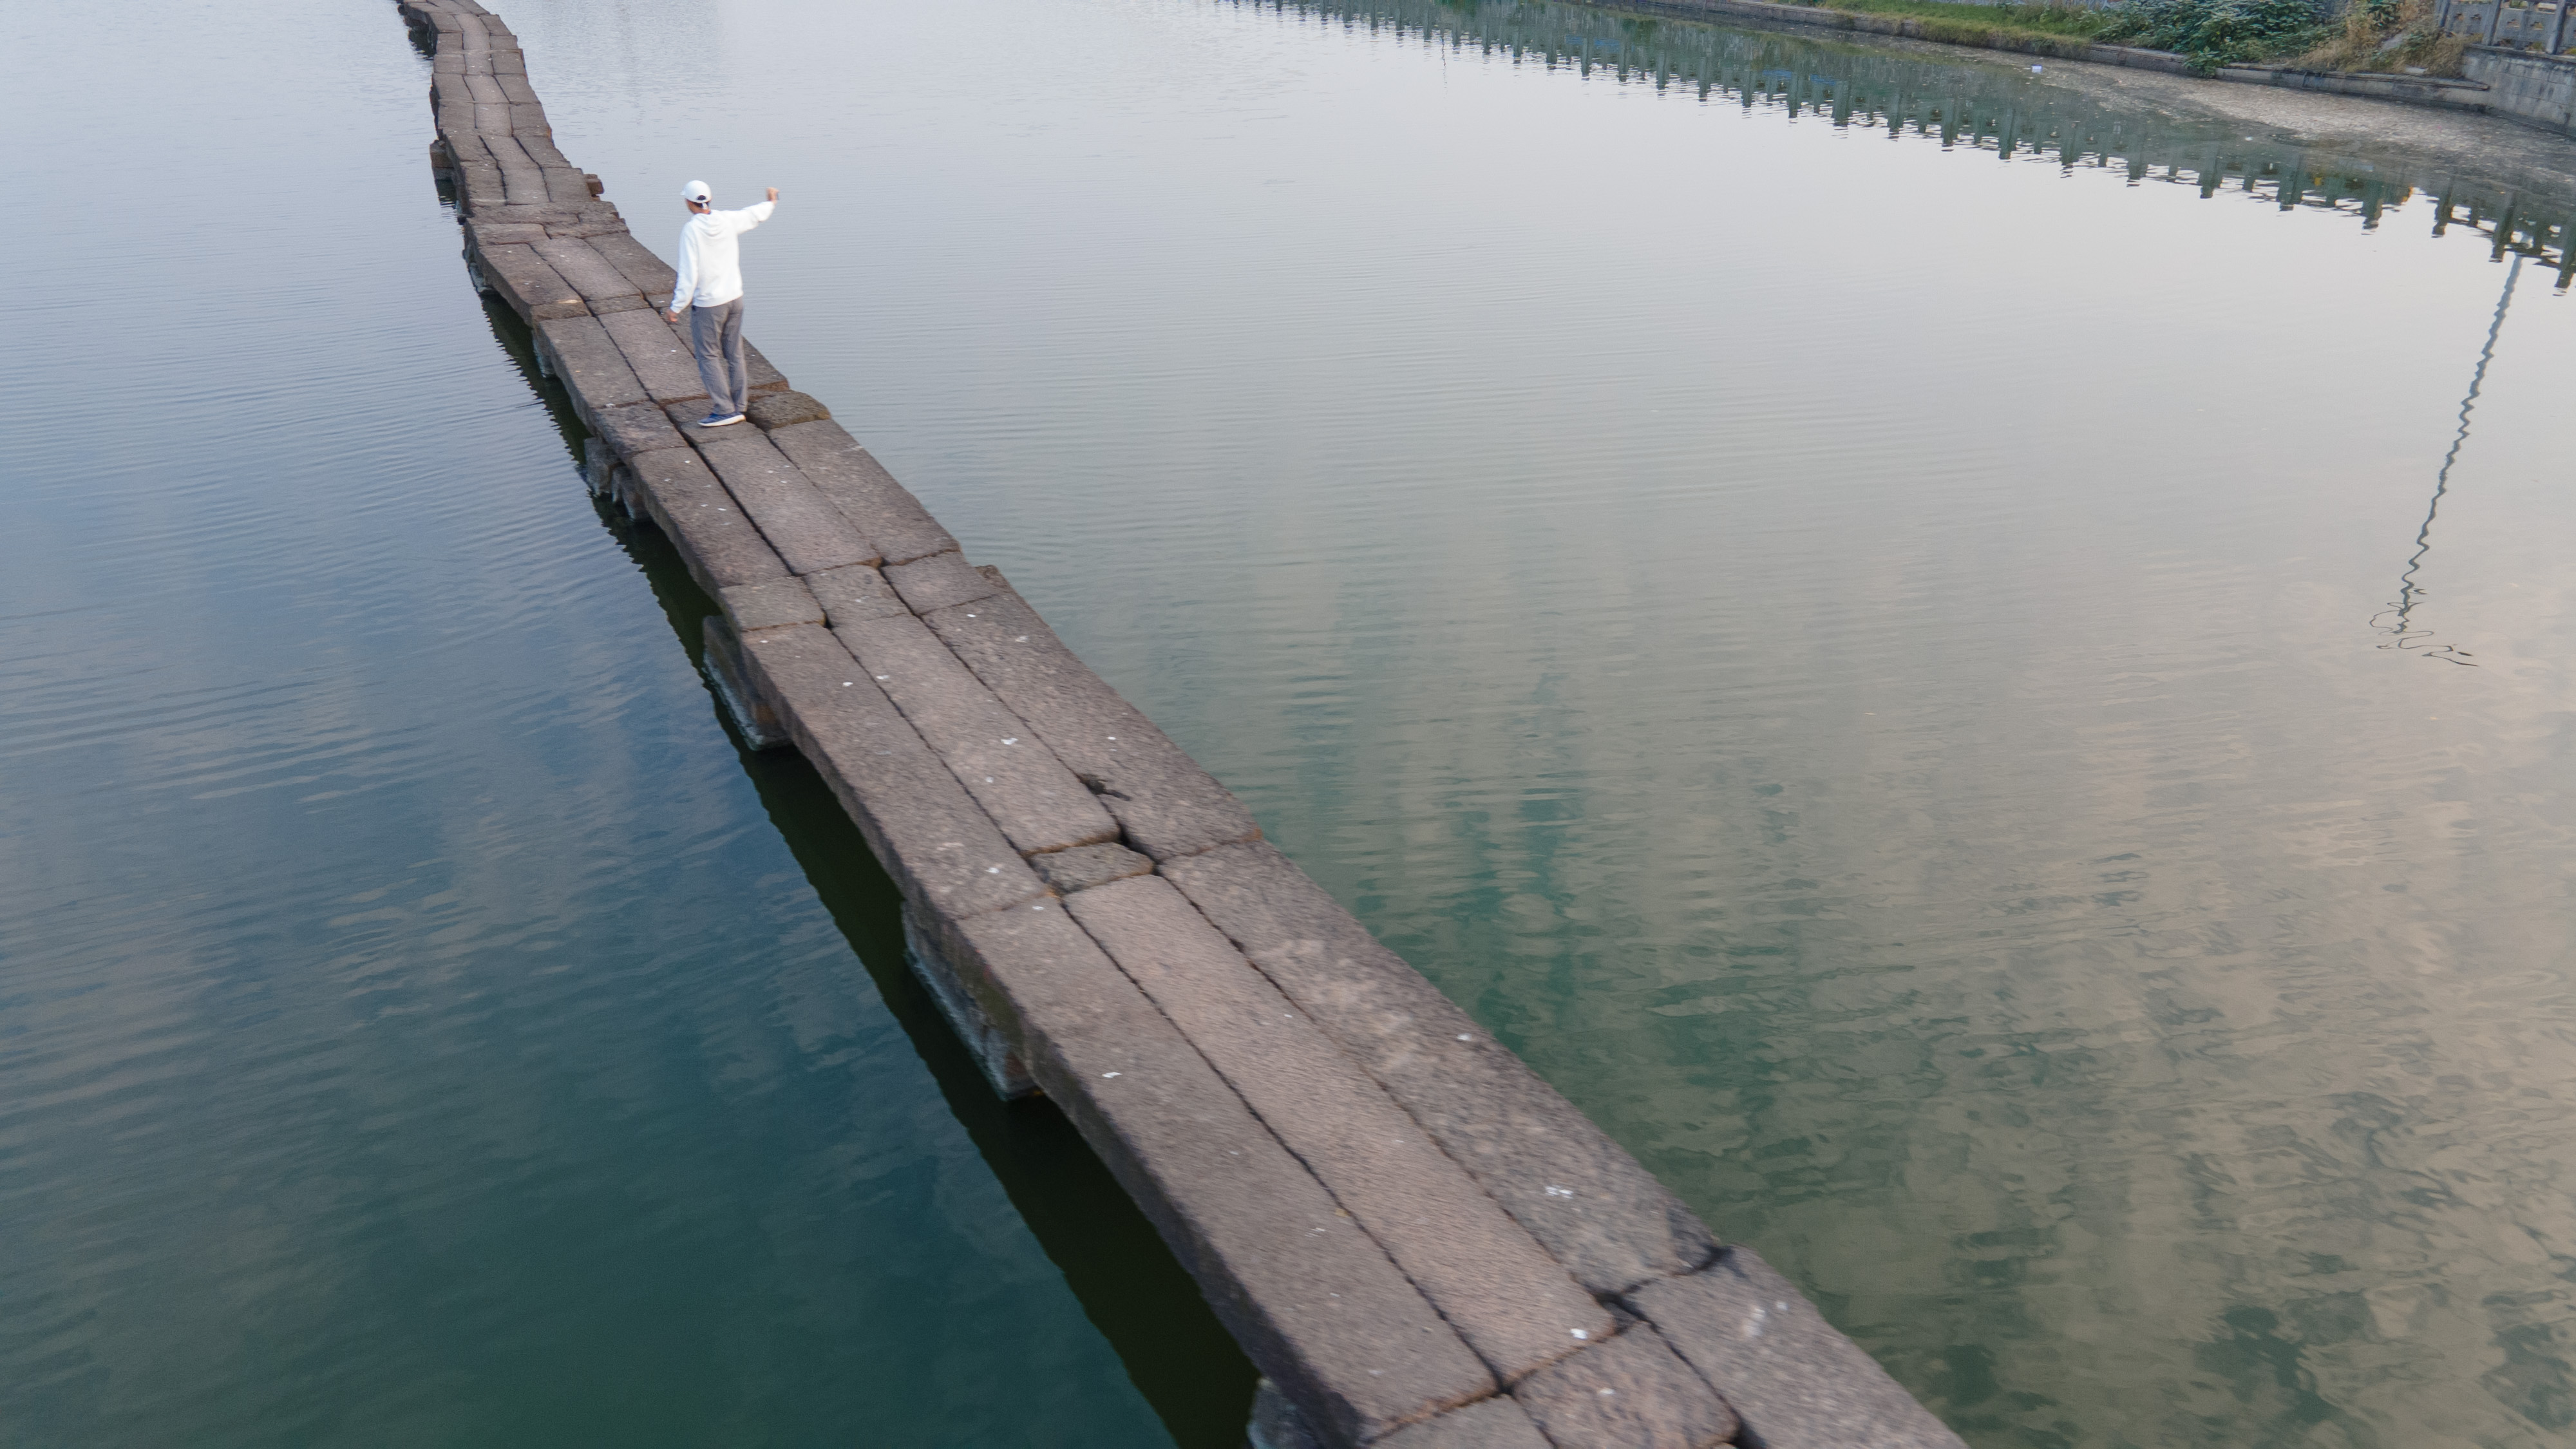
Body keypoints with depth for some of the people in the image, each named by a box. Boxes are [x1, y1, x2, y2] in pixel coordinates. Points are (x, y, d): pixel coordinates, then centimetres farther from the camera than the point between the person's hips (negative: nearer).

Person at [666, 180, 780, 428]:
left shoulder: (691, 230, -17)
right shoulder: (728, 220, -1)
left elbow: (688, 274, -18)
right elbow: (754, 215, 21)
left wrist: (676, 306, -10)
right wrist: (771, 203, 42)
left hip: (707, 305, -6)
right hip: (734, 298, 6)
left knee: (708, 357, 2)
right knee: (734, 354, 14)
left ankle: (724, 410, 0)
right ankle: (739, 406, 21)